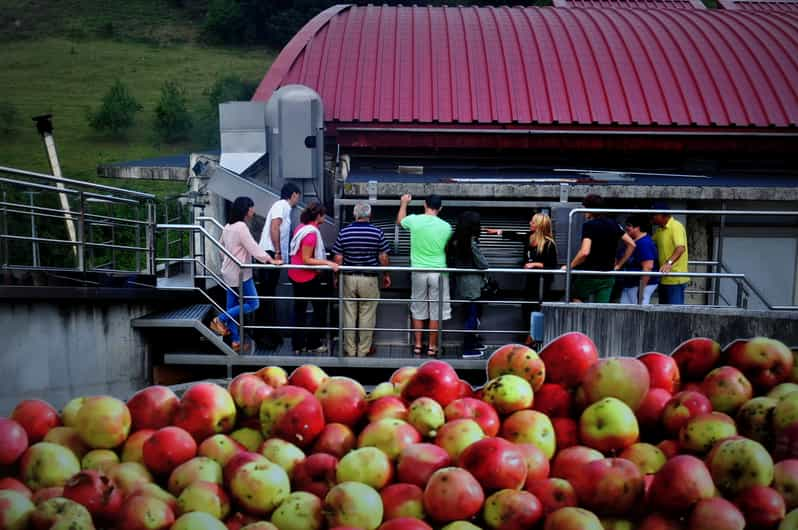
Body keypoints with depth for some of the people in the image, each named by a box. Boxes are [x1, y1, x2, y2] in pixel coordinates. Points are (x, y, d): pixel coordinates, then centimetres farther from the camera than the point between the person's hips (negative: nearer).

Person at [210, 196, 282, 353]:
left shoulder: (228, 226, 10)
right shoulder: (241, 227, -18)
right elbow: (253, 247, -22)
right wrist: (270, 260, -21)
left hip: (230, 272, 10)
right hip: (240, 273, -10)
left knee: (232, 306, 10)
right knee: (252, 304, -1)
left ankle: (235, 341, 16)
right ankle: (220, 320, -2)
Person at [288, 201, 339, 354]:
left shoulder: (301, 227, 4)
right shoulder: (311, 233, -22)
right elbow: (306, 260, -23)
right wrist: (327, 263, -25)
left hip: (295, 275, 9)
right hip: (308, 278, -8)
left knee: (299, 310, 15)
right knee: (321, 309, 7)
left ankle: (297, 345, 21)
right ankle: (313, 344, 12)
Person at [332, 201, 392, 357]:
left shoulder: (344, 232, -4)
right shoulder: (377, 232, -7)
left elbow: (338, 258, -3)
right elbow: (383, 258, -5)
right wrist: (387, 275, 9)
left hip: (348, 278, 2)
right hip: (369, 279, -1)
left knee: (349, 315, 10)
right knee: (367, 316, 7)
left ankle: (350, 350, 16)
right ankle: (364, 350, 14)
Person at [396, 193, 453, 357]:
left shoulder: (414, 220, -6)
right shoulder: (446, 226, -6)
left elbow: (399, 221, 18)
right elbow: (449, 248, 8)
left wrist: (404, 203, 31)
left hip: (419, 271, 1)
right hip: (438, 271, -1)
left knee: (418, 309, 13)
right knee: (436, 311, 8)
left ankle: (417, 345, 18)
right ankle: (432, 347, 13)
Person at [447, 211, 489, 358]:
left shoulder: (455, 241, 1)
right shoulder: (472, 243, -20)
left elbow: (451, 261, 10)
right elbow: (483, 265, -14)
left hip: (461, 281, 8)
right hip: (472, 283, -8)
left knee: (474, 312, 21)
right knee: (472, 314, 3)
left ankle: (473, 341, 33)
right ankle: (468, 349, 10)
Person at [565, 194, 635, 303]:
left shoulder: (589, 225, -13)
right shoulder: (613, 224, 7)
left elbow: (585, 252, -25)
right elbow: (631, 244, 10)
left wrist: (570, 266, -11)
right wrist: (619, 265, 14)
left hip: (590, 274, -6)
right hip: (608, 276, 6)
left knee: (574, 298, 17)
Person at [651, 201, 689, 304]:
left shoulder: (676, 226, -16)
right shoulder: (660, 230, 13)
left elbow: (681, 248, -30)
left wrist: (669, 263, -44)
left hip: (675, 279, -9)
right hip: (664, 278, 9)